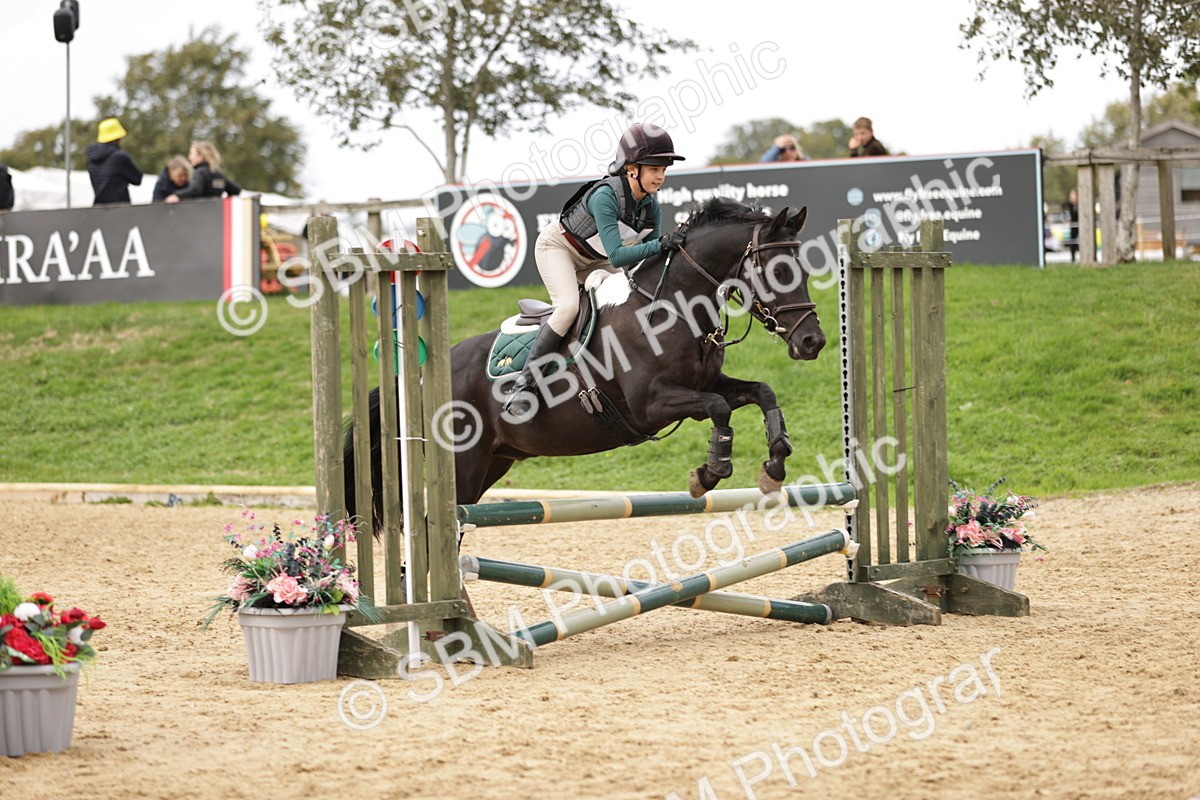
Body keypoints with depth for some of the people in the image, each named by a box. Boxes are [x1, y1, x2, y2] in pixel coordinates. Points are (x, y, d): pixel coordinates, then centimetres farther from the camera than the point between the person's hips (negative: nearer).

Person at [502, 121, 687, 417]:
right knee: (568, 306, -29)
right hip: (557, 246, -8)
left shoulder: (651, 206, -14)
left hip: (593, 260, 8)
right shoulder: (605, 196, -36)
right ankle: (523, 384, -28)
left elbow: (648, 257, -7)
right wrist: (659, 244, -52)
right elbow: (616, 256, -42)